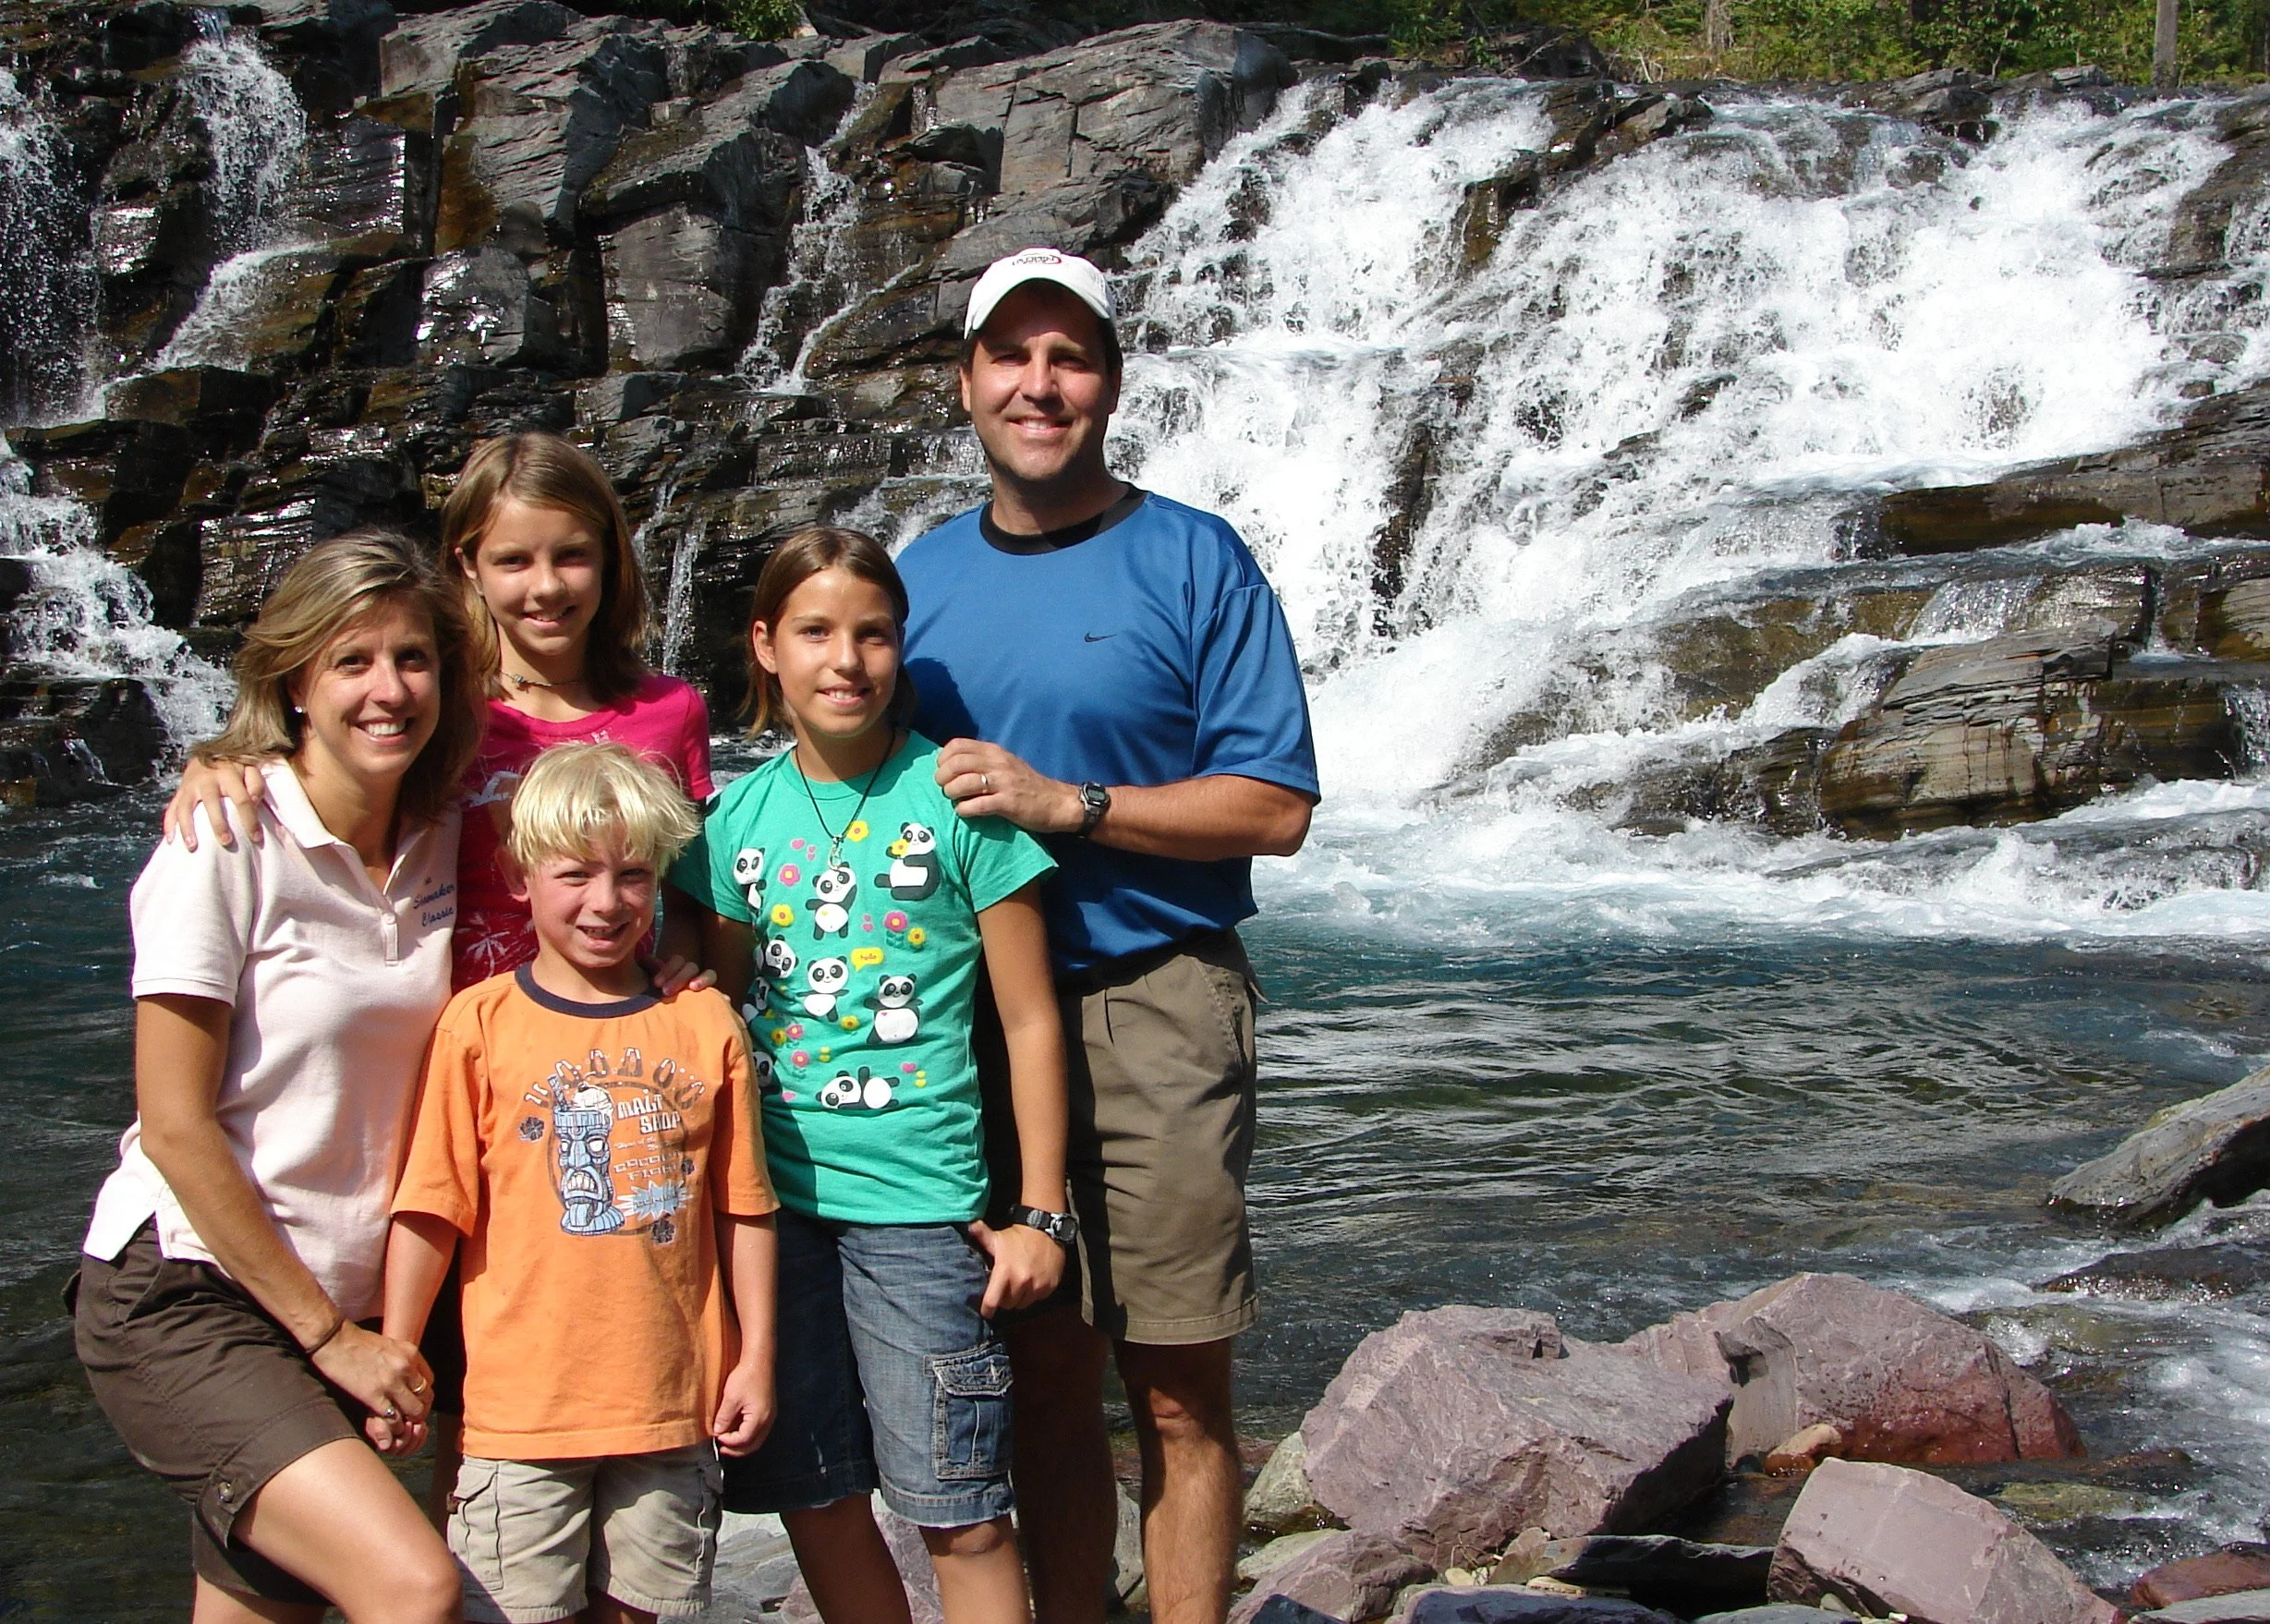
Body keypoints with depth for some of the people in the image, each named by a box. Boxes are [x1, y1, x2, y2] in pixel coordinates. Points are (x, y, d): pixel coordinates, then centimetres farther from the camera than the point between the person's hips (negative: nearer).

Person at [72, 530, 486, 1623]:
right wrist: (327, 1334, -9)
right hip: (184, 1299, -6)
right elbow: (175, 1126, -12)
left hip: (343, 1310, 6)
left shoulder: (438, 844, 6)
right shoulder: (229, 845, -12)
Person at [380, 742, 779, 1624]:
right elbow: (429, 1211, -3)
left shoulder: (706, 1025, 2)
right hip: (522, 1408, -2)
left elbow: (742, 1208, 7)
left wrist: (757, 1357, 6)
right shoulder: (480, 1024, -4)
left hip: (672, 1407, 2)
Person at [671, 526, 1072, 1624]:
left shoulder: (957, 799, -6)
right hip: (773, 1197, 4)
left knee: (960, 1516, 1)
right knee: (816, 1504, 13)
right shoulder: (738, 817, 5)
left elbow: (1031, 1021, -4)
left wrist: (1041, 1214, -6)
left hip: (919, 1202, -4)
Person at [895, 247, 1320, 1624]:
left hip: (1155, 1008, -4)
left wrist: (1065, 803, -16)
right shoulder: (921, 577, 12)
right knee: (1048, 1382, 11)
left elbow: (1274, 808, -8)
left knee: (1178, 1395, 0)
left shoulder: (1194, 561, -2)